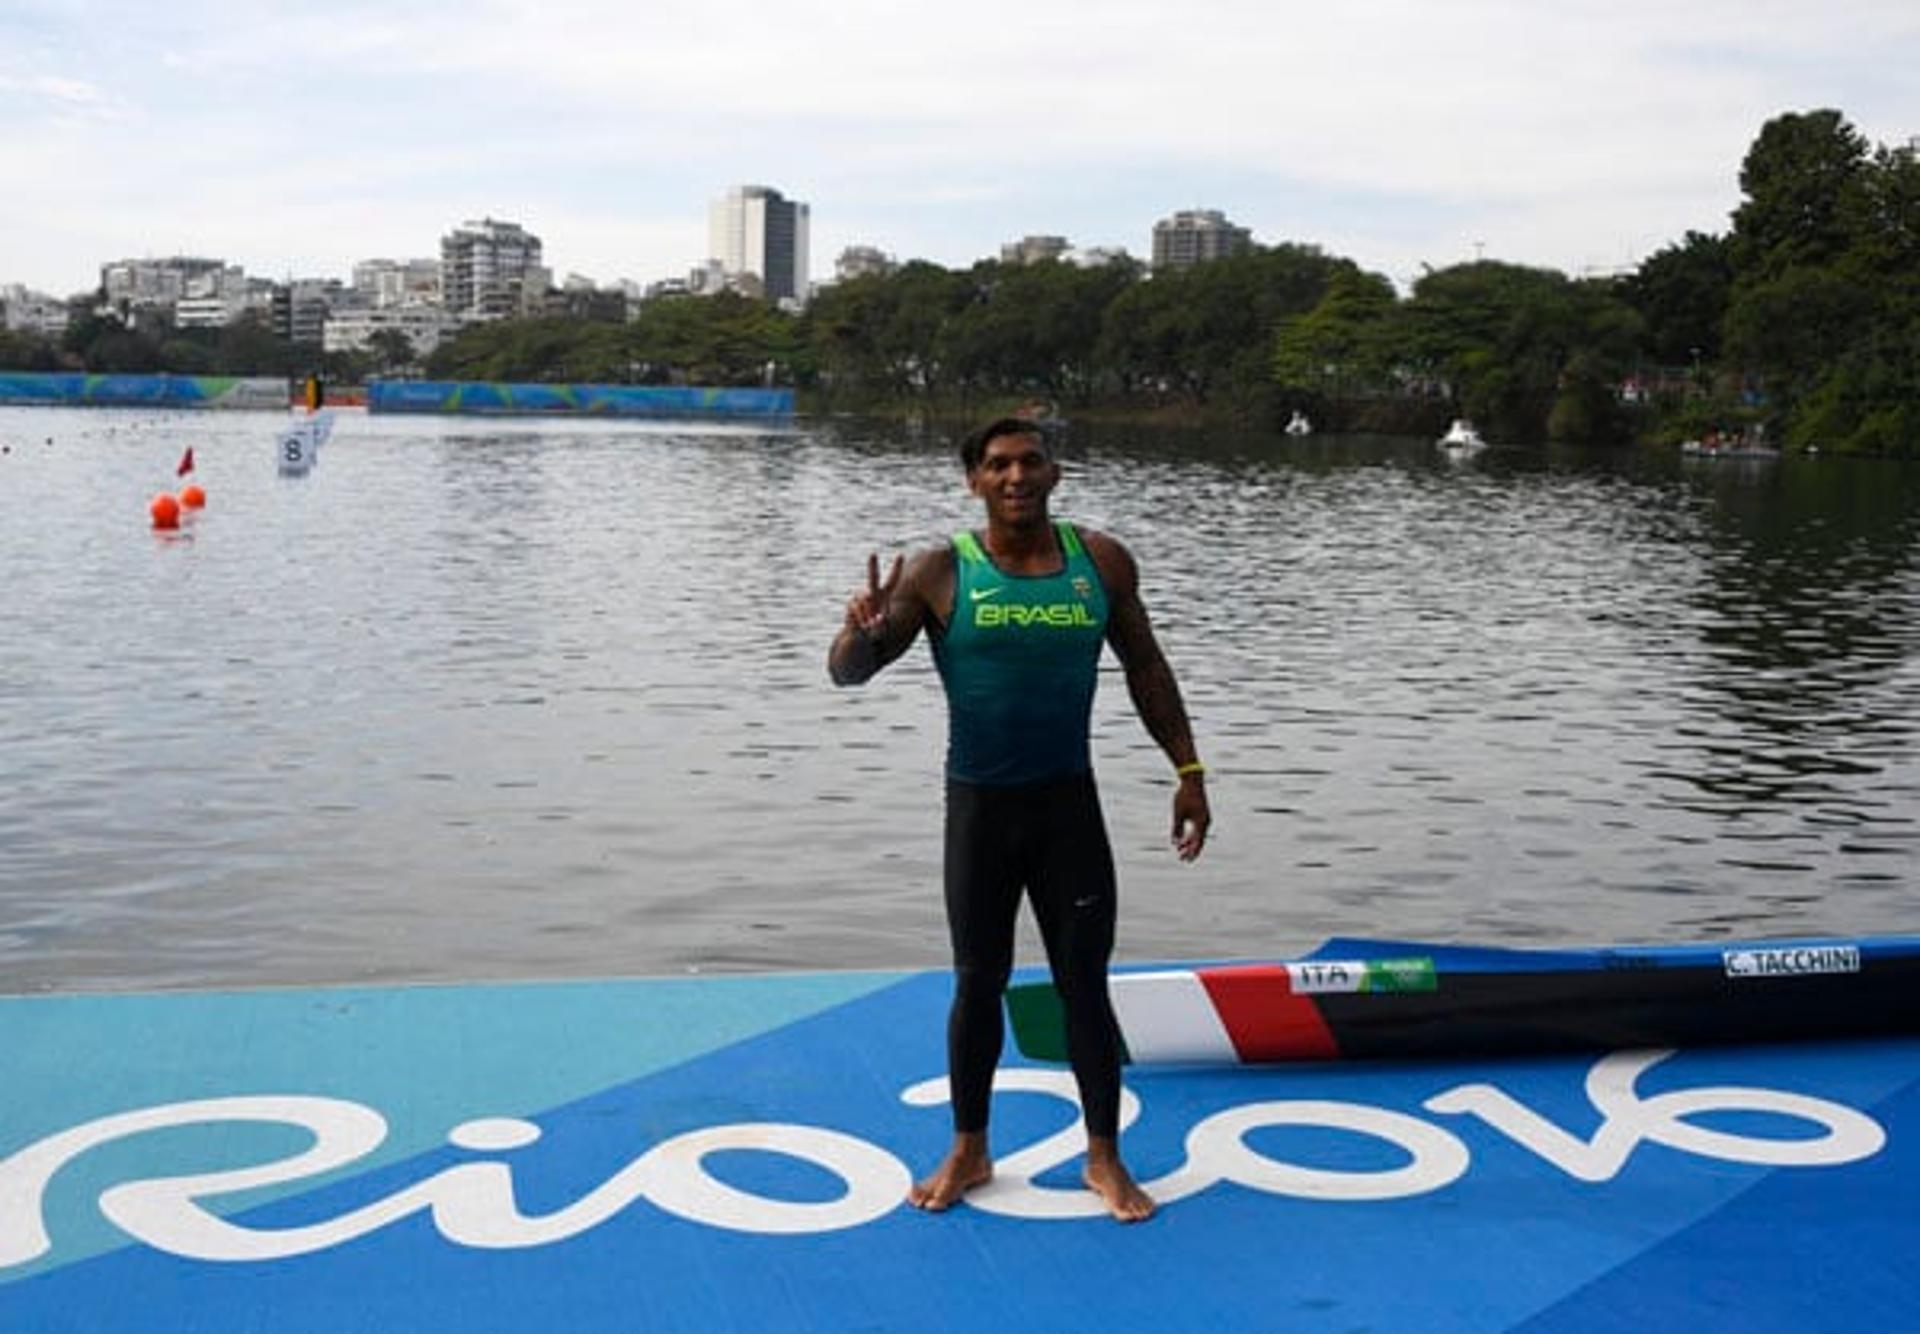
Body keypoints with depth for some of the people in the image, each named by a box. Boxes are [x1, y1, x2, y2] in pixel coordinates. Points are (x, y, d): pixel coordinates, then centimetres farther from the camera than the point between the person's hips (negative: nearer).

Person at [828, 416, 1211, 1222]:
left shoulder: (1100, 562, -2)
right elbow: (847, 674, -8)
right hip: (979, 806, -1)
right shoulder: (940, 573, -8)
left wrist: (1187, 769, 7)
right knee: (978, 984, 9)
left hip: (1069, 802, 1)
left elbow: (1145, 668, 10)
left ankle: (1105, 1157, 20)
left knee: (1085, 985, 6)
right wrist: (860, 631, -31)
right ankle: (969, 1151, 26)